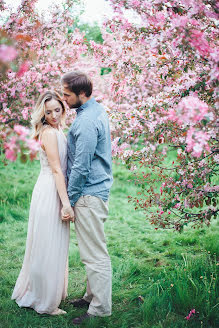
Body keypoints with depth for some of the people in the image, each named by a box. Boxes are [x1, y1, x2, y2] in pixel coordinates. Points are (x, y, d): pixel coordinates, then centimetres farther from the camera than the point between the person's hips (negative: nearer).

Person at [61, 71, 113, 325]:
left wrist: (69, 199, -11)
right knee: (93, 250, 18)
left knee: (94, 253, -3)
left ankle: (100, 309, 5)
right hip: (97, 189, 11)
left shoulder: (86, 122, -20)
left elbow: (81, 166, -21)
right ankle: (92, 295, 30)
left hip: (88, 193, -11)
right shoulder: (98, 110, 13)